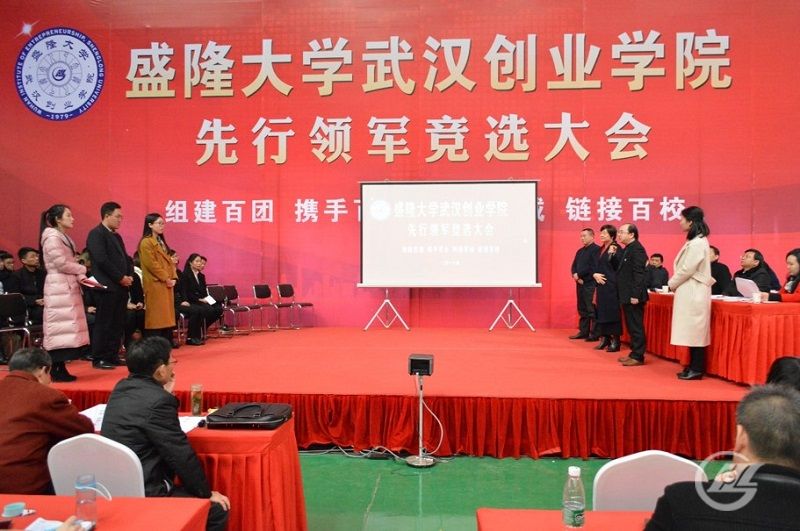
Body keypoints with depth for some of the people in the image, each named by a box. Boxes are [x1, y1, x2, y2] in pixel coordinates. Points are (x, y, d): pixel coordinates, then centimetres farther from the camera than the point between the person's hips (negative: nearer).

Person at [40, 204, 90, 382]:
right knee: (60, 327, -8)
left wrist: (81, 278, -1)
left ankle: (61, 369, 13)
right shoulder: (52, 237, -11)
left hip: (69, 287, 9)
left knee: (66, 328, 9)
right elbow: (61, 264, -16)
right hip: (59, 288, -9)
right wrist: (82, 270, -2)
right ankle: (56, 371, -4)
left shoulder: (64, 238, 18)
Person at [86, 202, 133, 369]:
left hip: (121, 287, 9)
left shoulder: (116, 236, 20)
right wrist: (120, 278, -14)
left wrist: (129, 276, 2)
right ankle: (98, 359, 4)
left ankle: (112, 356, 17)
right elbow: (101, 260, -17)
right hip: (107, 286, -8)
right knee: (103, 324, -3)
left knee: (118, 324, 10)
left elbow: (125, 258, 20)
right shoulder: (96, 234, -7)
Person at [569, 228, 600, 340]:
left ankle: (594, 334, -1)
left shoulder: (596, 249, -8)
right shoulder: (580, 251, 19)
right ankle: (583, 332, 18)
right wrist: (575, 275, -4)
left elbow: (594, 268, -17)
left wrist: (579, 275, -12)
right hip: (580, 284, 8)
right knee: (582, 310, 11)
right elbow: (574, 266, 18)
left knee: (592, 310, -6)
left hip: (590, 285, -8)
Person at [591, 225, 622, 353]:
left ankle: (615, 341, 0)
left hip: (612, 285, -8)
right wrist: (595, 274, -2)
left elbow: (618, 267, -19)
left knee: (612, 312, -5)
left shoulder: (616, 248, -9)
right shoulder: (601, 249, 15)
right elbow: (597, 266, 18)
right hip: (601, 284, 8)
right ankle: (604, 339, 18)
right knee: (602, 311, 10)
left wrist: (612, 254, -32)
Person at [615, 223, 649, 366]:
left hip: (633, 295, -10)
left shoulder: (636, 249, -15)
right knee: (631, 326, 15)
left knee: (636, 326, -3)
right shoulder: (626, 249, 15)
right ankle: (634, 353, 23)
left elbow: (639, 274, -20)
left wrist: (635, 295, -22)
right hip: (626, 295, 10)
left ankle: (638, 356, 4)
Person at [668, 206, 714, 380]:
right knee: (693, 331, 12)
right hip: (691, 293, 10)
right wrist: (675, 283, 9)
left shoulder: (697, 243, -17)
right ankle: (693, 366, 18)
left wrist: (672, 284, -6)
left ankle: (697, 369, 2)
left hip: (693, 293, -10)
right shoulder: (695, 241, 14)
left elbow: (687, 270, -19)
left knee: (694, 331, -4)